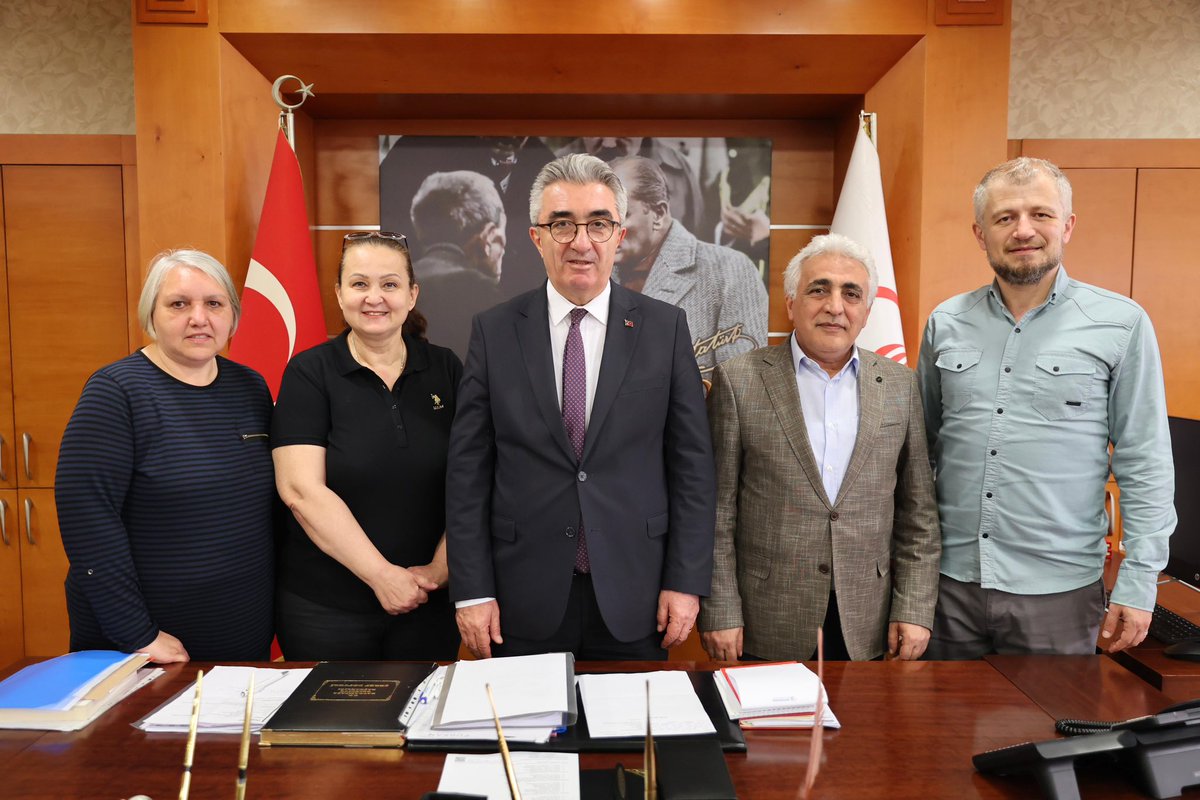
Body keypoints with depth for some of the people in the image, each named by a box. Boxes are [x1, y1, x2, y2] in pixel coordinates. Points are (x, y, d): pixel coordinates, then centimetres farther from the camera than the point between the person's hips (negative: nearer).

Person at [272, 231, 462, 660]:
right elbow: (302, 490, -13)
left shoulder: (445, 369, 1)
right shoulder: (309, 373, -6)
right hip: (324, 608, -2)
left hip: (429, 601, 2)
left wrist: (440, 567, -11)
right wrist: (382, 576, -15)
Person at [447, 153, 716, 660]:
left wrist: (687, 581, -3)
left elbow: (692, 462, -1)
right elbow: (468, 468, -1)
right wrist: (472, 590, -4)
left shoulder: (665, 327, -1)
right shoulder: (494, 331, -1)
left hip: (633, 599, 0)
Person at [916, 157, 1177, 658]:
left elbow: (1145, 466, -3)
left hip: (1058, 589, -2)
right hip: (950, 579, 3)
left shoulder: (1120, 324, -4)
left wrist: (1138, 584, -6)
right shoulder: (946, 324, 3)